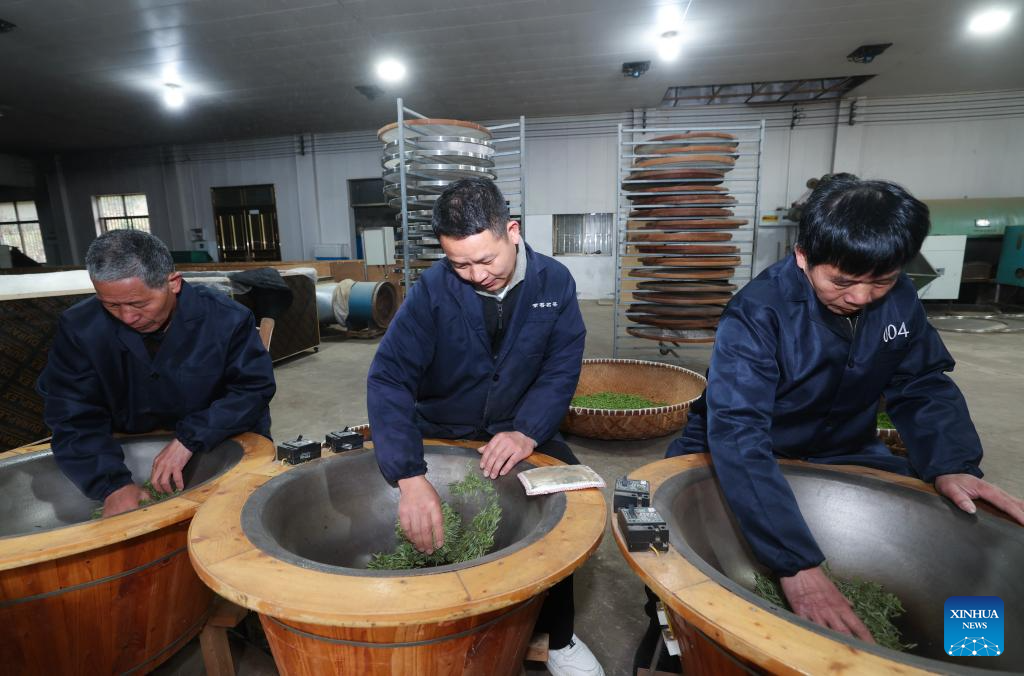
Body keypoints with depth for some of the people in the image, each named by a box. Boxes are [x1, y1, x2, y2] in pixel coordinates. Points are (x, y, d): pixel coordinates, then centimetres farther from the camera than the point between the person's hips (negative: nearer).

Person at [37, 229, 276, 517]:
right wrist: (113, 485, -23)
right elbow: (74, 417, -10)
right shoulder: (79, 327, -10)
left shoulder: (227, 319, -18)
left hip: (225, 445, -2)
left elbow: (254, 388, -15)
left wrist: (189, 440, -26)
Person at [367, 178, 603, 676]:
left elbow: (561, 370, -9)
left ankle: (556, 636, 4)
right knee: (424, 522, -21)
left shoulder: (554, 282, -8)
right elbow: (388, 378, -25)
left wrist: (527, 432, -28)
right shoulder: (432, 289, -16)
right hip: (442, 433, 0)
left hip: (519, 431, 1)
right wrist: (411, 476, -38)